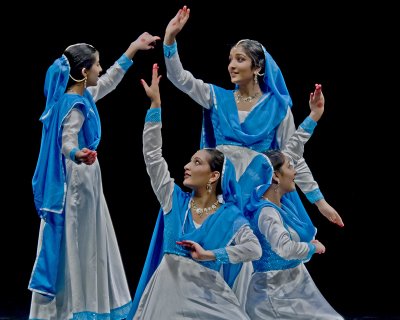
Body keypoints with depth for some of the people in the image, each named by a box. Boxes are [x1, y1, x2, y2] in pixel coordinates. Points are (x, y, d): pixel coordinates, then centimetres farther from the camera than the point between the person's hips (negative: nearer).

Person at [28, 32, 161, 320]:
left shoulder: (82, 97, 8)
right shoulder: (74, 106, -20)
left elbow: (109, 81, 23)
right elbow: (66, 144, -28)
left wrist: (133, 49, 28)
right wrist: (79, 155, -51)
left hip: (82, 181, 10)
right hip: (78, 181, -10)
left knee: (86, 247, 14)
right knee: (75, 246, -5)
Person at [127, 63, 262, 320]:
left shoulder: (230, 216, -3)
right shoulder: (175, 200, 6)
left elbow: (254, 249, -14)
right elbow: (152, 155, 6)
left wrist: (210, 255, -17)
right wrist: (156, 104, 3)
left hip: (208, 293, -3)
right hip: (168, 288, 3)